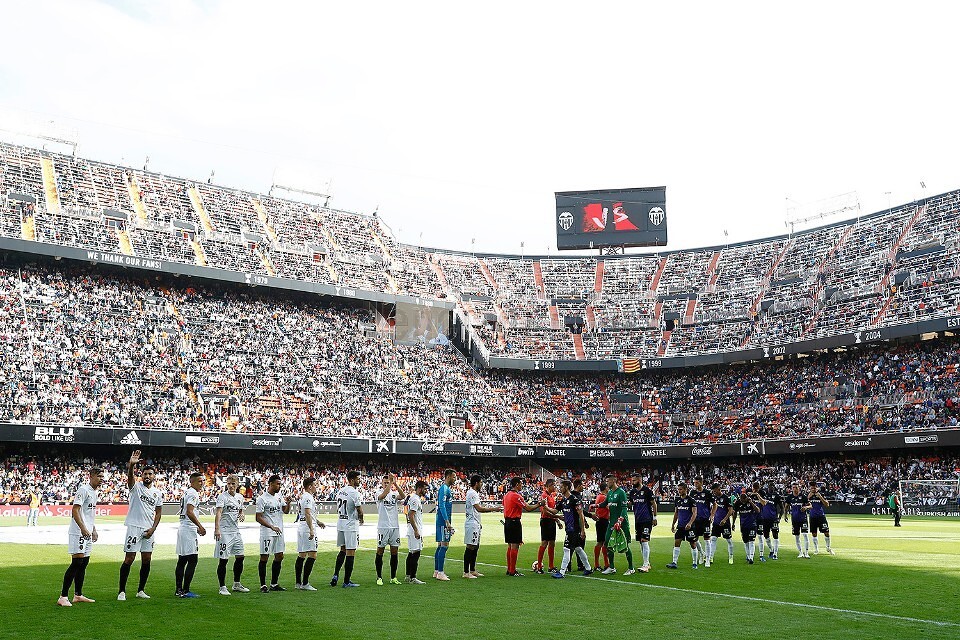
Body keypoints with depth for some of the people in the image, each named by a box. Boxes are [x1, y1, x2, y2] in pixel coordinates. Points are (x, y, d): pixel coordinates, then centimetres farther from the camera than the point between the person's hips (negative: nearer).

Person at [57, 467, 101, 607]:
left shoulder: (94, 492, 18)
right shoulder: (83, 490, -11)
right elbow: (75, 510, -19)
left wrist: (94, 530, 23)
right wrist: (83, 528, -26)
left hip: (87, 532, 10)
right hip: (78, 532, -10)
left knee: (84, 563, 11)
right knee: (77, 562, -12)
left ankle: (78, 595, 18)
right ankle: (63, 597, -8)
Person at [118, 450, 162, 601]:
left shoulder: (158, 493, 11)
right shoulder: (136, 486, -2)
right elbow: (130, 476, -24)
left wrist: (153, 528, -2)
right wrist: (131, 464, -46)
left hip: (149, 530, 5)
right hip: (135, 527, -5)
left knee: (146, 560, 7)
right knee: (129, 559, -5)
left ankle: (140, 590, 18)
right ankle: (122, 591, 2)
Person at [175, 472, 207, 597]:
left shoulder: (186, 493, 19)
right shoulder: (193, 493, -12)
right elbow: (189, 512, -23)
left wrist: (197, 527, 25)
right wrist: (200, 526, -21)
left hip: (182, 528, 10)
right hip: (189, 530, -10)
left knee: (182, 560, 12)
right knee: (192, 560, -8)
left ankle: (179, 590, 16)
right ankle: (185, 591, -8)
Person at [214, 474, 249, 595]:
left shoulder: (240, 497, 11)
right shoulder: (222, 497, -10)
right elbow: (218, 512, -22)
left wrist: (241, 515, 3)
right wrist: (217, 529, -35)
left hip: (236, 531, 7)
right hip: (224, 532, -7)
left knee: (240, 557, 10)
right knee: (223, 560, -4)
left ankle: (236, 584, 23)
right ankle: (222, 587, 5)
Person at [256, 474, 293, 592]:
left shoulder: (279, 496, 11)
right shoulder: (262, 498, -11)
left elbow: (286, 511, 17)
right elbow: (258, 518, -14)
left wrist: (288, 502, -3)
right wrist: (272, 527, -21)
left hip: (279, 532, 8)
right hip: (267, 533, -7)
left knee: (279, 556, 9)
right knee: (264, 558, -2)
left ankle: (274, 584, 17)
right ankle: (263, 585, 5)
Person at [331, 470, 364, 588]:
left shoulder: (340, 491, 8)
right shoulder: (355, 494, -17)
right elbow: (360, 512, -17)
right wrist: (361, 519, 6)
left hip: (340, 524, 8)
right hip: (351, 526, -8)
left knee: (343, 550, 21)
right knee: (350, 553, -1)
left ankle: (336, 575, 13)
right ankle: (346, 582, 2)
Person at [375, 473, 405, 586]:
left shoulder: (394, 494, 7)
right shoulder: (379, 494, -1)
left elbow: (403, 496, -16)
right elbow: (383, 495, -26)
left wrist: (395, 484, -27)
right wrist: (391, 483, -32)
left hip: (395, 527, 3)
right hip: (383, 527, -3)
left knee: (395, 552, 6)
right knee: (380, 552, 1)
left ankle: (393, 577, 13)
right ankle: (379, 577, 9)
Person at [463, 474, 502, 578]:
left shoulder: (474, 493, 16)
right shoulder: (472, 493, -17)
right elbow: (479, 509, -25)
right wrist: (494, 509, -21)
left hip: (475, 524, 11)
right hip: (472, 524, -11)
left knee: (475, 547, 14)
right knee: (470, 547, -8)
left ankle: (472, 570, 21)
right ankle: (466, 572, -6)